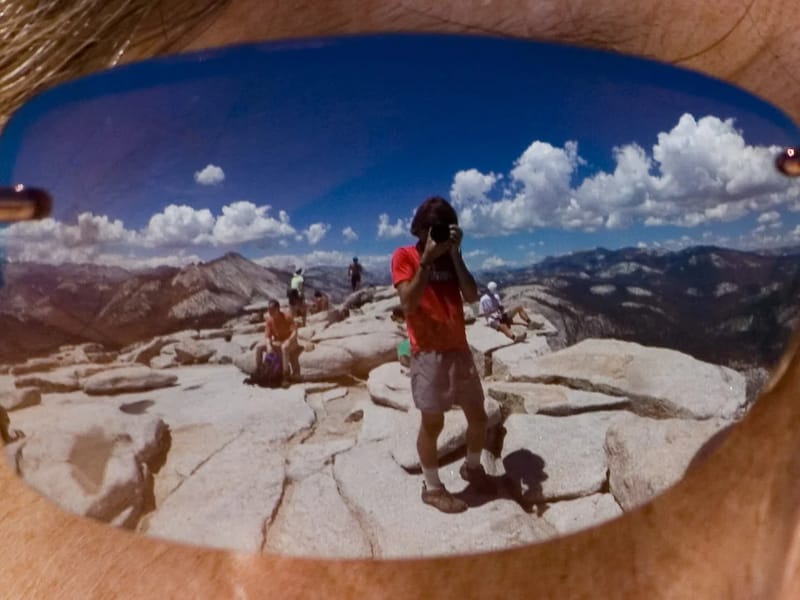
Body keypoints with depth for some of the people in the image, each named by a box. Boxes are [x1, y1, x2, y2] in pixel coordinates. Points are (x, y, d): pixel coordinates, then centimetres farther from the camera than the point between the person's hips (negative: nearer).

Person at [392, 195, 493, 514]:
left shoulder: (450, 257, 12)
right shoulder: (404, 256, -3)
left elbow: (472, 296, -3)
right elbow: (409, 303, -17)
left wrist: (455, 254, -9)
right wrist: (427, 259, -19)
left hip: (459, 349, 6)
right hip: (428, 353, -5)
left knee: (478, 417, 13)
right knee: (432, 423, 1)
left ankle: (472, 467, 38)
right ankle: (432, 487, 20)